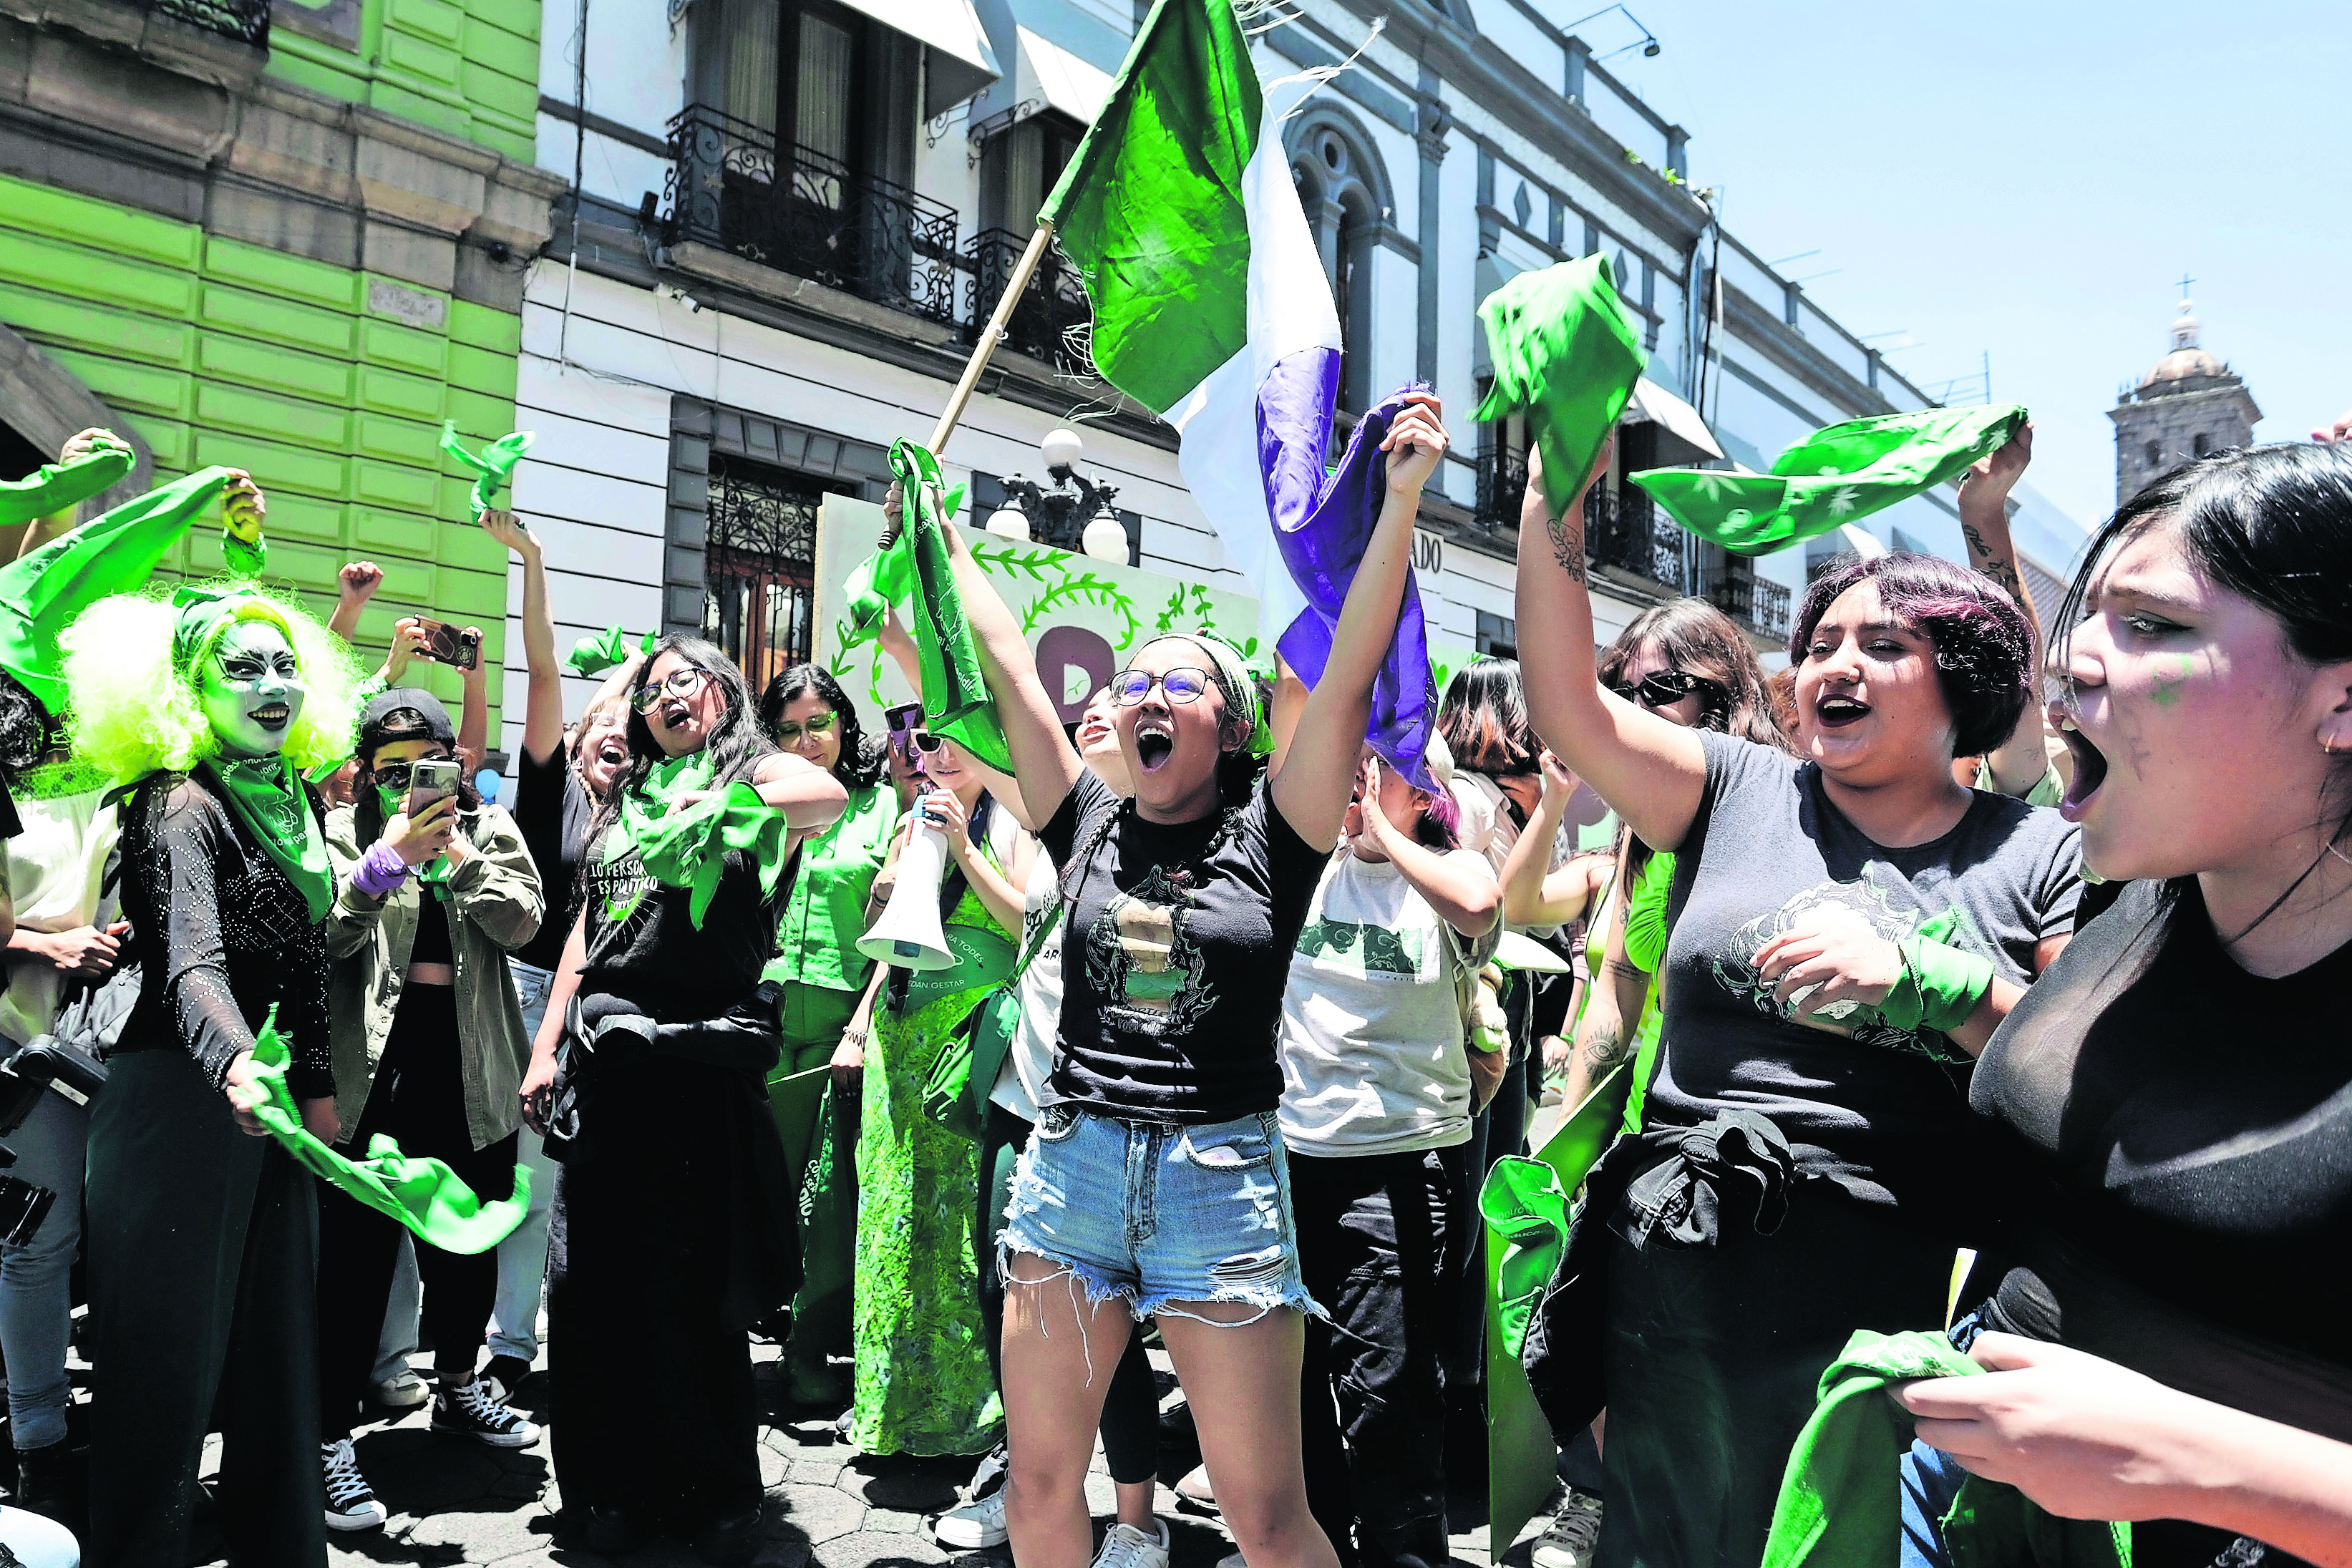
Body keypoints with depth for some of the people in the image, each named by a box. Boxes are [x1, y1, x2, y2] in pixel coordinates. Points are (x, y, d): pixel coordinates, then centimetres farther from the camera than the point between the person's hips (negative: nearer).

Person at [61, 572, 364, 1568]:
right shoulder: (181, 805, -16)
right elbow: (192, 964, -32)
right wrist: (237, 1066, -50)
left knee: (276, 1337, 15)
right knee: (171, 1355, 2)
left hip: (270, 1101, 8)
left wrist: (318, 1086, 17)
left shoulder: (294, 798, 8)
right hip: (181, 1100, -8)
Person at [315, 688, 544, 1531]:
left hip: (471, 1073, 4)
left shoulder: (489, 827, 7)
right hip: (376, 1067, -3)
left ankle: (458, 1390, 36)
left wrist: (456, 851, -15)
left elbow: (520, 922, -7)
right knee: (359, 1252, -3)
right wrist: (389, 857, -26)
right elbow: (328, 935, -13)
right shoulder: (347, 829, 0)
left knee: (470, 1240, 16)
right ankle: (331, 1437, 8)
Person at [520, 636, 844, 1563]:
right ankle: (616, 1483, 24)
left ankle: (716, 1494, 17)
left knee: (691, 1281, 1)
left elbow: (829, 797, -21)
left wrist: (720, 802, -27)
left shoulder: (759, 773, 4)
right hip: (607, 1051, 5)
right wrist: (547, 1047, 14)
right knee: (594, 1278, 8)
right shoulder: (627, 798, 19)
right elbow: (584, 930, 20)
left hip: (702, 1051, -5)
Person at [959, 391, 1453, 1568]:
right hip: (1070, 1164, 4)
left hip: (1221, 1176, -3)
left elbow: (1350, 674, -11)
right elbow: (1005, 665, 8)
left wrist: (1401, 501, -16)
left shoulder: (1271, 835, -2)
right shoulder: (1089, 823, 6)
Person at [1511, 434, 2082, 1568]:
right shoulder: (1737, 793, 5)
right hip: (1673, 1299, 2)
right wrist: (1557, 496, -12)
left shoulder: (2044, 856, 3)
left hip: (1899, 1323, -1)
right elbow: (1566, 701, -5)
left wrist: (1929, 979, -20)